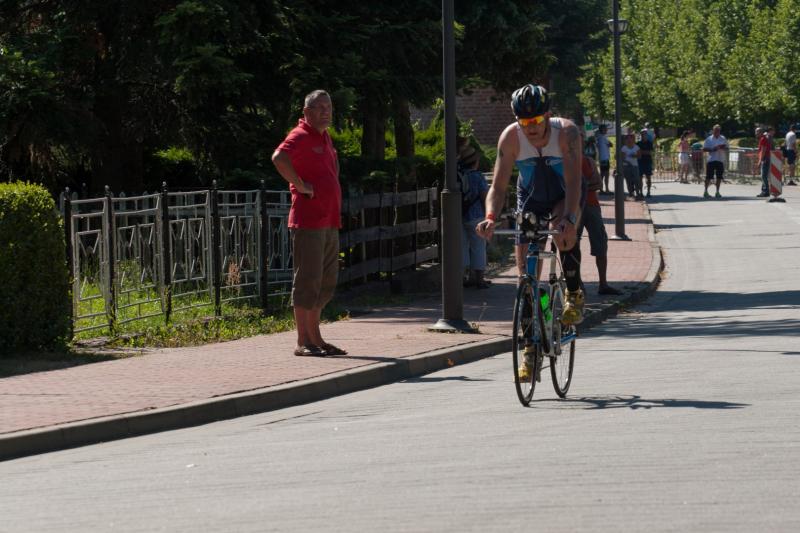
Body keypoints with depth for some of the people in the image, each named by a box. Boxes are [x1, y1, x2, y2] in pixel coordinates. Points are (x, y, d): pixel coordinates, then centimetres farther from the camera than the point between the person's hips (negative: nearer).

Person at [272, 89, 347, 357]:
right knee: (308, 280, -7)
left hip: (329, 222, 10)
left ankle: (315, 338, 21)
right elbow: (279, 158, -32)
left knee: (326, 283, 14)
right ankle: (303, 342, -5)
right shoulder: (300, 136, -11)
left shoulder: (324, 137, 17)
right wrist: (301, 186, -24)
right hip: (308, 222, -10)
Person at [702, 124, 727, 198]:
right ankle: (705, 191, 2)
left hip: (720, 160, 3)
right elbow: (704, 149, -1)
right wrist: (712, 149, -16)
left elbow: (726, 148, 12)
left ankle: (717, 192, 12)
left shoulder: (723, 139, 10)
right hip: (711, 160, -3)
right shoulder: (709, 139, 1)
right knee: (709, 177, -4)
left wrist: (722, 147, -10)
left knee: (719, 177, 4)